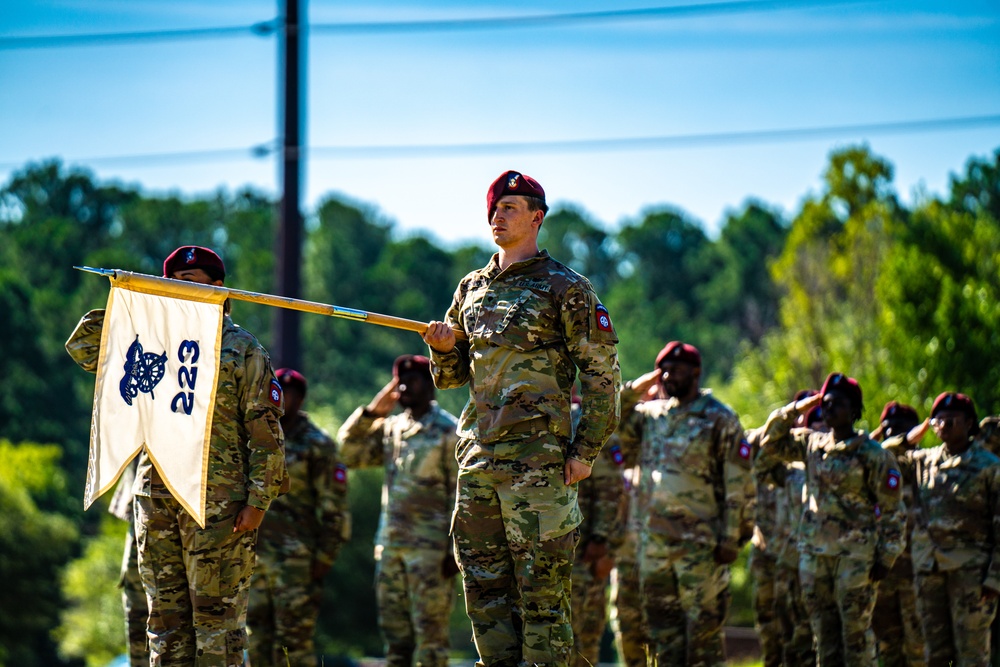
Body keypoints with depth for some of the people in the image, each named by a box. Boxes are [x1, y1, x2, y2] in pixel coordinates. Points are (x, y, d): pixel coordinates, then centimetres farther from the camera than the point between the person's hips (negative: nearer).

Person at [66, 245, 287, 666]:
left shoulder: (241, 349, 1)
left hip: (218, 503, -5)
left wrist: (258, 500, -10)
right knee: (166, 618, 6)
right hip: (156, 500, 5)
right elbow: (82, 348, 15)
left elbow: (265, 432, -2)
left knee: (216, 616, -5)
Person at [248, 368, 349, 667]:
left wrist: (324, 557, -12)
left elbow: (334, 507, -6)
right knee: (258, 639, 7)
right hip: (255, 557, 6)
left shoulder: (316, 446, -4)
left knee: (294, 641, -9)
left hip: (296, 559, -6)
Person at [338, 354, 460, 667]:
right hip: (390, 546, 7)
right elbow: (349, 453, 12)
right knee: (394, 634, 9)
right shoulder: (390, 428, 15)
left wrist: (454, 550, -12)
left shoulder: (449, 431, -4)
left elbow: (461, 496, -7)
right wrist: (371, 412, 2)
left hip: (430, 548, -7)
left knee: (430, 633, -7)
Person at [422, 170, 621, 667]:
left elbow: (602, 372, -4)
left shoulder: (564, 288, -2)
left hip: (537, 457, -7)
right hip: (476, 456, 7)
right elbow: (452, 376, 23)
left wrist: (585, 449, -10)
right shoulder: (471, 288, 16)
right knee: (484, 586, 7)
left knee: (541, 587, -7)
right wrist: (443, 348, 0)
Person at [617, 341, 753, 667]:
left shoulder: (720, 419, -2)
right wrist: (634, 389, 5)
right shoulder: (650, 414, 13)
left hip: (700, 541, -6)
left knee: (703, 626, -6)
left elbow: (739, 485, -5)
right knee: (663, 626, 9)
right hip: (654, 540, 6)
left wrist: (731, 539, -11)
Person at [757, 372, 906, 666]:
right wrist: (794, 410, 6)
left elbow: (893, 512, -4)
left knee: (857, 633, -6)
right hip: (814, 553, 5)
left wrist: (886, 558, -9)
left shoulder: (873, 455, -5)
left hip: (855, 554, -5)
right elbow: (770, 441, 20)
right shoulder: (812, 444, 10)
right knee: (824, 633, 8)